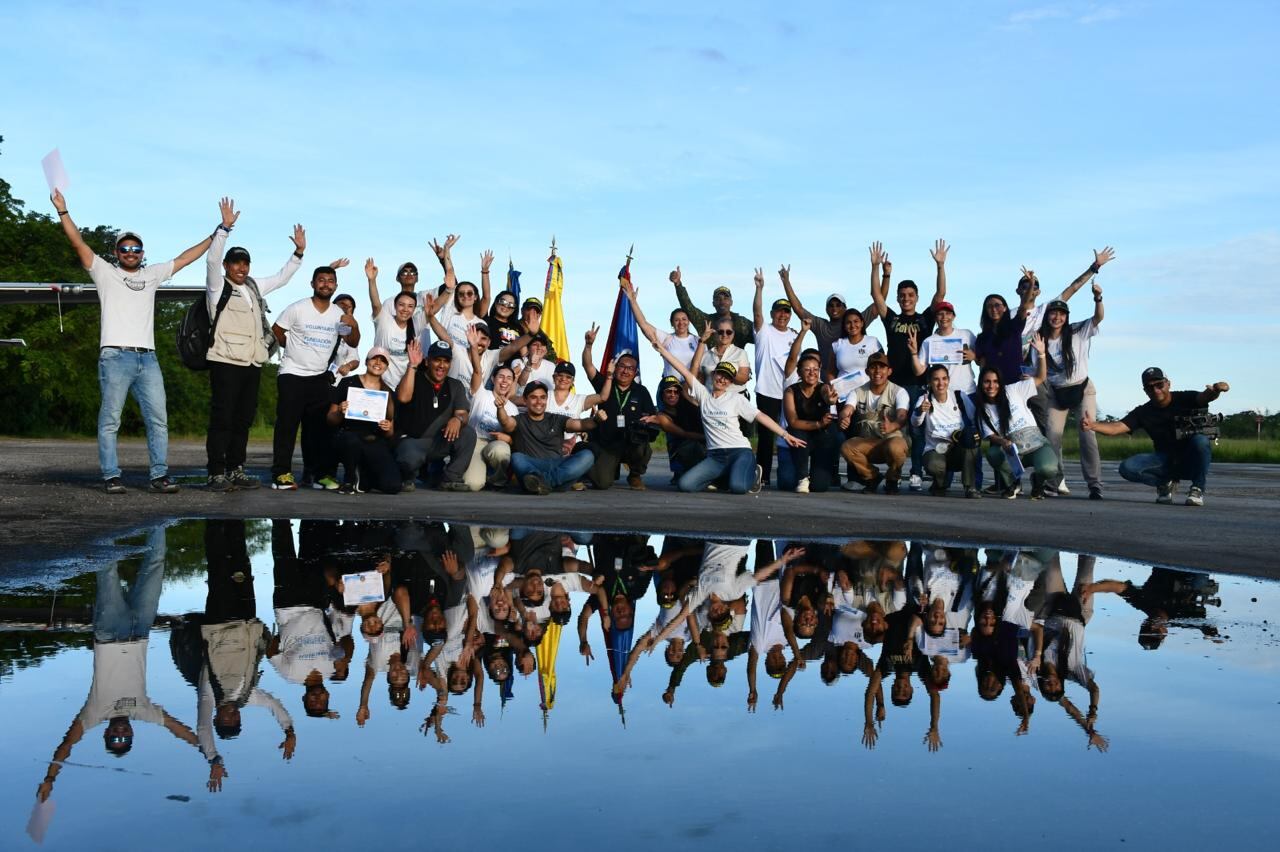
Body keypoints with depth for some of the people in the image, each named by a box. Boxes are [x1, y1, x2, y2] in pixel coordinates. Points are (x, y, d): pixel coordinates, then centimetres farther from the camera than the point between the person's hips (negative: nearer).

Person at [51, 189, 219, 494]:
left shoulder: (153, 275, 20)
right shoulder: (105, 273, 11)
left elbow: (186, 258, 23)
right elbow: (79, 243, 2)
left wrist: (218, 233, 24)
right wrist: (63, 211, -7)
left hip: (147, 358, 4)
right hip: (115, 356, -4)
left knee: (158, 418, -2)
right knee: (110, 420, -2)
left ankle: (159, 475, 1)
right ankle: (111, 476, 1)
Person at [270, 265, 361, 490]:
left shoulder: (339, 315, 5)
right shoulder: (298, 309, -7)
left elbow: (353, 342, 7)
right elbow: (276, 330, 2)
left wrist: (355, 326, -13)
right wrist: (294, 349, 11)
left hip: (320, 377, 4)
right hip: (292, 375, -4)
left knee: (320, 427, 3)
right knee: (287, 425, -6)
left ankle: (322, 474, 6)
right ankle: (281, 474, -5)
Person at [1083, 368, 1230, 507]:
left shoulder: (1184, 399, -6)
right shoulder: (1143, 412, -1)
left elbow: (1204, 397, -27)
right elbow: (1116, 428, -12)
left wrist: (1216, 390, -53)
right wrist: (1093, 426, -32)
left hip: (1191, 460, -2)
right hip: (1166, 460, 2)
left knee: (1201, 441, -35)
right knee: (1127, 468, -22)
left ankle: (1197, 489, -15)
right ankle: (1165, 482, 5)